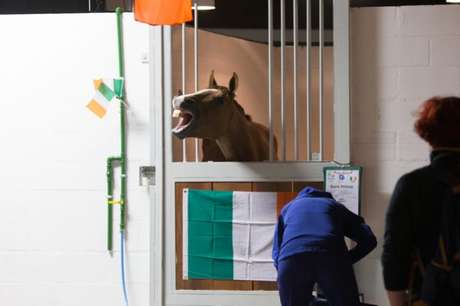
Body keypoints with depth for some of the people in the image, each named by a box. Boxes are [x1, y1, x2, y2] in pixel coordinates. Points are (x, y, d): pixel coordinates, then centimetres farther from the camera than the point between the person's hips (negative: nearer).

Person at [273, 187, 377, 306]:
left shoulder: (288, 208, 40)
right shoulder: (335, 205, 37)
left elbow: (276, 253, 33)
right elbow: (368, 239, 24)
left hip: (291, 258, 1)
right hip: (331, 257, -1)